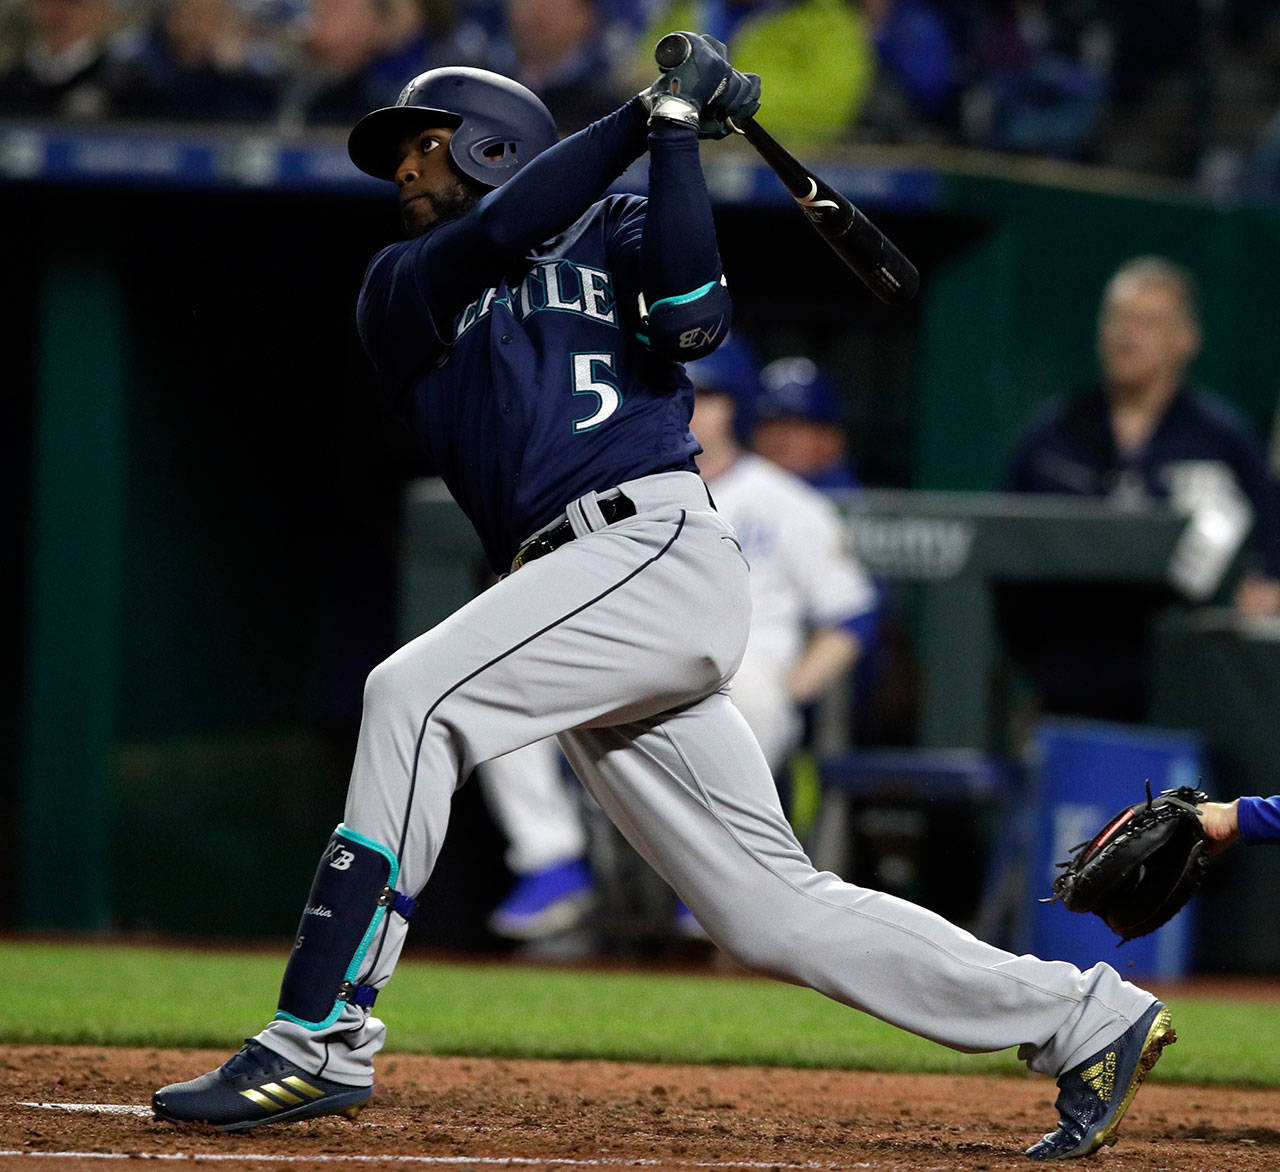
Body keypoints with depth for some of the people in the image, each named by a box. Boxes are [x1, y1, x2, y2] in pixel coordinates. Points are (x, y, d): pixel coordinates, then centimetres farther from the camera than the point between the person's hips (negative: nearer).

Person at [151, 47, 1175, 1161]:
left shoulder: (617, 232, 14)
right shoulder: (399, 291, 24)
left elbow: (692, 318, -9)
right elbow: (498, 232, 2)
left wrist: (675, 133, -8)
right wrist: (643, 114, 0)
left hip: (659, 543, -6)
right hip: (584, 594, 6)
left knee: (414, 694, -24)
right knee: (774, 912, 1)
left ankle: (320, 1038, -27)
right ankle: (1086, 1019, 9)